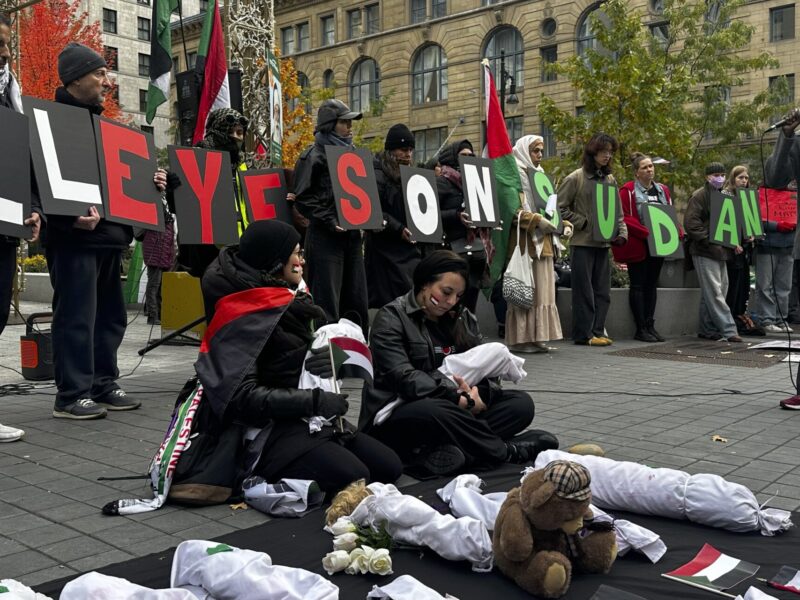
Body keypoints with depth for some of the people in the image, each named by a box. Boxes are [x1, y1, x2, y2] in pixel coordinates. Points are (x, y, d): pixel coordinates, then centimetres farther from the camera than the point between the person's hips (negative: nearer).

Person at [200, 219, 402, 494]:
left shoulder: (292, 302, 14)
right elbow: (243, 394, -22)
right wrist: (314, 401, -22)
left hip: (315, 421, 9)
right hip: (272, 428, -9)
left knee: (390, 467, -1)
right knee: (354, 478, -26)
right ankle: (266, 479, -7)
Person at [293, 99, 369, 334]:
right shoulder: (314, 156, -4)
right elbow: (303, 198, -11)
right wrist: (331, 222, -19)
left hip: (352, 236, 7)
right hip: (325, 238, -7)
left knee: (356, 303, 11)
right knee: (326, 305, -5)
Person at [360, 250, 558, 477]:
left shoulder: (463, 319, 12)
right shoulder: (392, 318, -6)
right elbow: (403, 377, -19)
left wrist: (479, 393, -20)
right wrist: (458, 399, -28)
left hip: (452, 409, 7)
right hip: (396, 419, -6)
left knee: (521, 403, -12)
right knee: (435, 412, -39)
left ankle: (441, 454, -32)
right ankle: (508, 452, -17)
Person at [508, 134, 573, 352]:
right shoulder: (515, 177, -3)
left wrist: (565, 224, 9)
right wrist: (537, 220, -22)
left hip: (543, 242, 8)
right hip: (524, 242, -8)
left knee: (543, 291, 6)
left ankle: (537, 337, 9)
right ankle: (521, 339, -5)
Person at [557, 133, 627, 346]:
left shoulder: (610, 179, 13)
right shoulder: (575, 178, -5)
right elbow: (561, 208, -7)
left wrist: (622, 233, 3)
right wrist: (583, 223, -12)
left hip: (603, 242, 6)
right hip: (582, 242, -6)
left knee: (603, 291, 8)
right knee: (584, 290, -3)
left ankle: (597, 331, 17)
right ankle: (584, 334, 4)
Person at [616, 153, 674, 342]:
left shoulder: (663, 190, 14)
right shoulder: (628, 190, -6)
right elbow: (623, 218, -14)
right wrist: (645, 232, -22)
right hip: (638, 246, -6)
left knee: (652, 285, 10)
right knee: (638, 286, -1)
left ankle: (650, 326, 15)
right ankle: (641, 329, 3)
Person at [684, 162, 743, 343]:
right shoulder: (699, 195, -7)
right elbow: (691, 222, -16)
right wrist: (709, 240, -18)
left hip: (721, 251, 9)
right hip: (705, 252, -9)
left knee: (715, 291, 11)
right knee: (714, 291, -9)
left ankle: (706, 329, 18)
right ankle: (728, 329, -9)